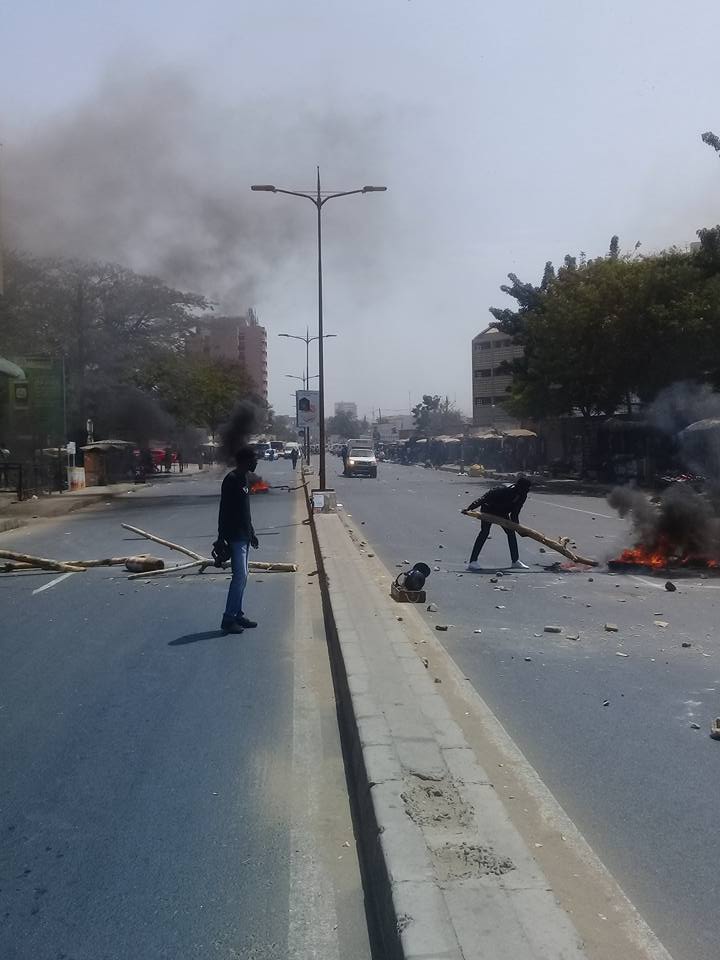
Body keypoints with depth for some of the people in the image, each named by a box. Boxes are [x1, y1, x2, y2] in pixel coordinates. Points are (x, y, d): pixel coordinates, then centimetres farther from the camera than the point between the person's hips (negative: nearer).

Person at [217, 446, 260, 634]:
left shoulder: (243, 479, 14)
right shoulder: (231, 480, -16)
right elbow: (224, 511, -19)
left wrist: (251, 533, 23)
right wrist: (222, 538, -20)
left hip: (243, 536, 10)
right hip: (235, 537, -10)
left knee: (242, 577, 12)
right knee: (240, 577, -9)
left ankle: (238, 615, 20)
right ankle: (228, 620, -4)